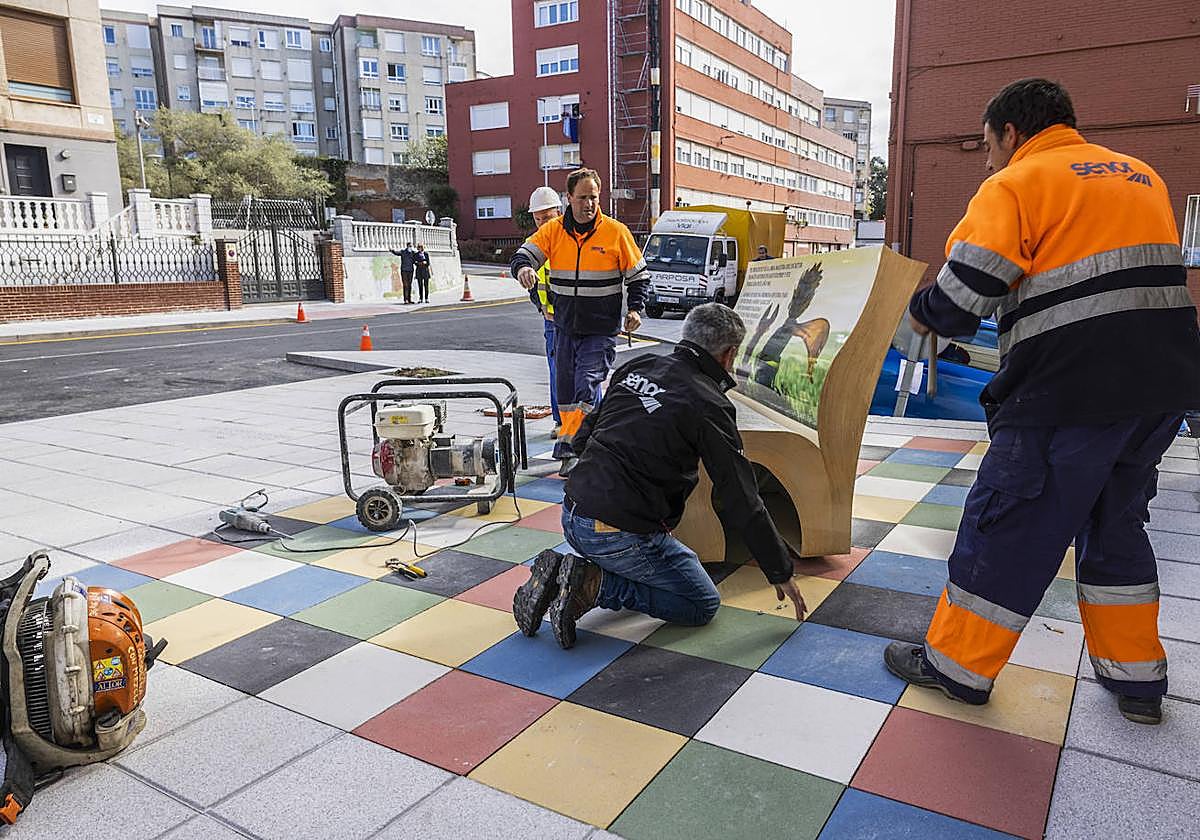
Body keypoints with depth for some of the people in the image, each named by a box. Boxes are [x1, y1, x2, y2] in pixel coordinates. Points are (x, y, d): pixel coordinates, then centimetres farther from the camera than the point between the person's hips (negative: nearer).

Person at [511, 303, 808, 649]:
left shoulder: (635, 368, 8)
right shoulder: (709, 406, -11)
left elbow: (583, 438, 17)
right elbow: (742, 503, -8)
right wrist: (781, 573, 3)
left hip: (572, 516, 8)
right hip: (621, 536, -7)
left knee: (683, 559, 26)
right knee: (703, 605, 10)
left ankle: (559, 575, 9)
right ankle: (594, 584, -8)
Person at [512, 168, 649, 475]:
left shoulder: (616, 232, -3)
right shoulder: (552, 231, 2)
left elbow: (639, 276, 4)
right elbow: (524, 255, -4)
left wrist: (635, 309, -11)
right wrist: (523, 268, -29)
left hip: (601, 330, -4)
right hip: (564, 326, 4)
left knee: (587, 388, -15)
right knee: (565, 390, 12)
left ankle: (568, 444, -7)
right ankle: (575, 446, 28)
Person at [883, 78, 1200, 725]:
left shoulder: (1014, 186, -5)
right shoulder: (1142, 178, 19)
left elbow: (957, 301, -14)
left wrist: (921, 312, 8)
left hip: (1069, 392, -8)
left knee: (1007, 524, 3)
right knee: (1116, 522, 21)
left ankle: (958, 664, 15)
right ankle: (1136, 679, 29)